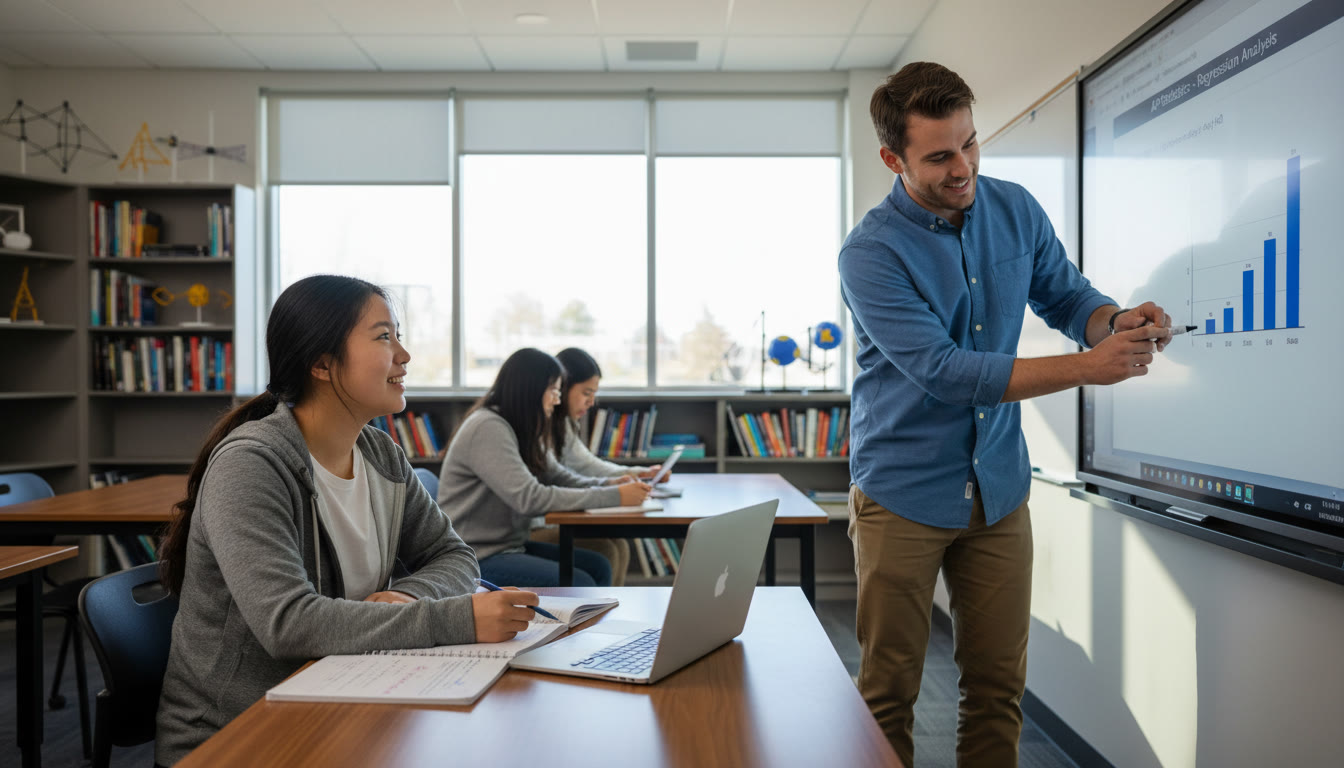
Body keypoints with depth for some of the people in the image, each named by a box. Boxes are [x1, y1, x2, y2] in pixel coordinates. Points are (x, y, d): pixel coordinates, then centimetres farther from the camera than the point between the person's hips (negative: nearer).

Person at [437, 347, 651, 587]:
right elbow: (530, 499, -27)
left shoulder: (522, 431, 12)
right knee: (579, 585, -20)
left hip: (508, 547, 9)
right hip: (474, 559, -9)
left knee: (598, 567, -2)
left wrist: (615, 485, -7)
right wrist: (614, 497, -25)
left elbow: (560, 477, 12)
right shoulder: (487, 428, -19)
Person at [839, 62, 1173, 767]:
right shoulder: (871, 253, -16)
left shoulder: (1014, 210, 2)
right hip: (903, 493, -4)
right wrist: (1087, 369, -25)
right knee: (888, 694, 6)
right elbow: (943, 371, -22)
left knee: (998, 685, 12)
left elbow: (1067, 295, 12)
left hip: (998, 489, 5)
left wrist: (1116, 323, -12)